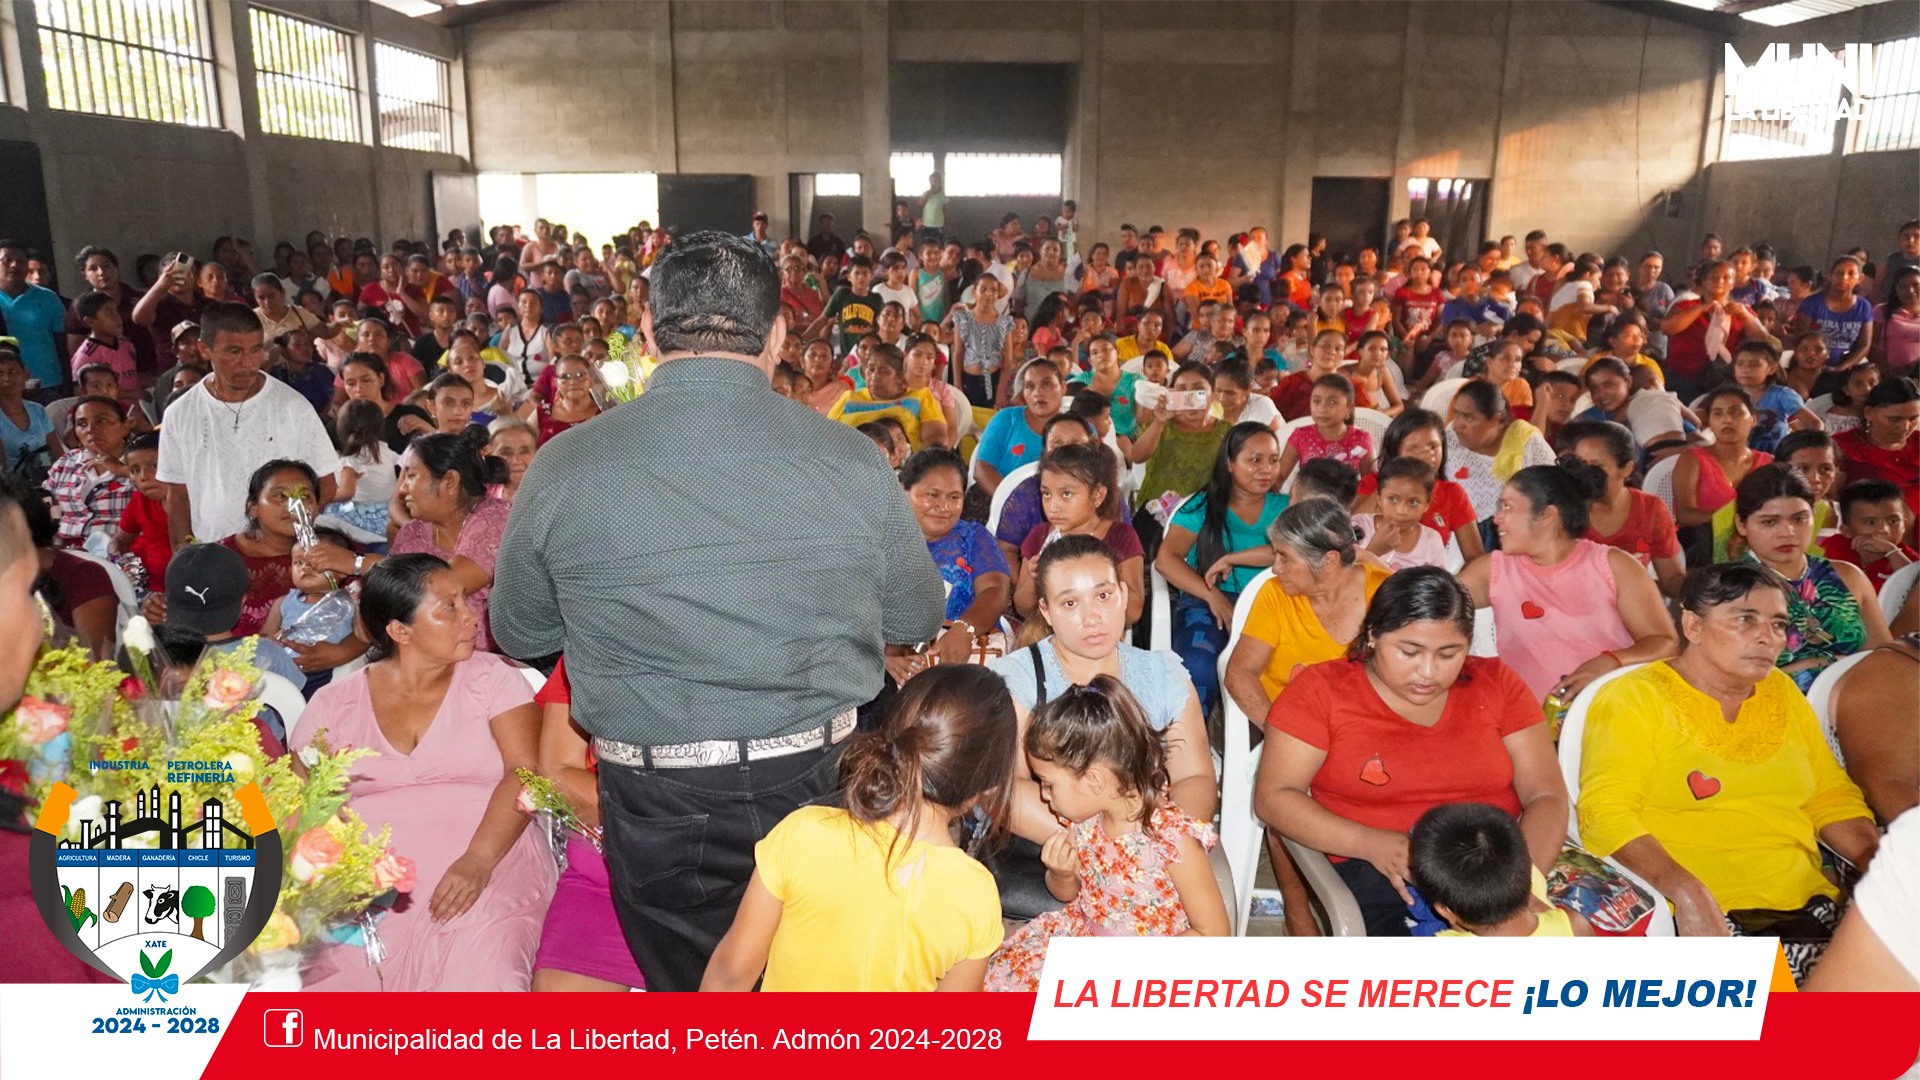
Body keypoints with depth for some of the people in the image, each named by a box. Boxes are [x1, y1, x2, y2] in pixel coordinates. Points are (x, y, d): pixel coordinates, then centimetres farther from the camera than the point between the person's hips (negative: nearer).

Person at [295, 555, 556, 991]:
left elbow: (525, 773, -3)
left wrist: (478, 860, -19)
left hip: (486, 868, -2)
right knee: (339, 975, -23)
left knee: (479, 974, -28)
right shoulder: (333, 704, 14)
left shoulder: (492, 678, 8)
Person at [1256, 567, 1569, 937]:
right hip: (1373, 874, -3)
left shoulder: (1495, 683, 10)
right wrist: (1370, 844, -17)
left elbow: (1546, 796, 5)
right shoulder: (1322, 689, 1)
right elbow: (1272, 796, -3)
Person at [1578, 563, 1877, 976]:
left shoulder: (1782, 692, 17)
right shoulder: (1634, 699, -3)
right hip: (1696, 915, -6)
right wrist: (1687, 891, -26)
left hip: (1807, 906, 7)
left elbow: (1832, 799, 24)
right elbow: (1606, 814, -13)